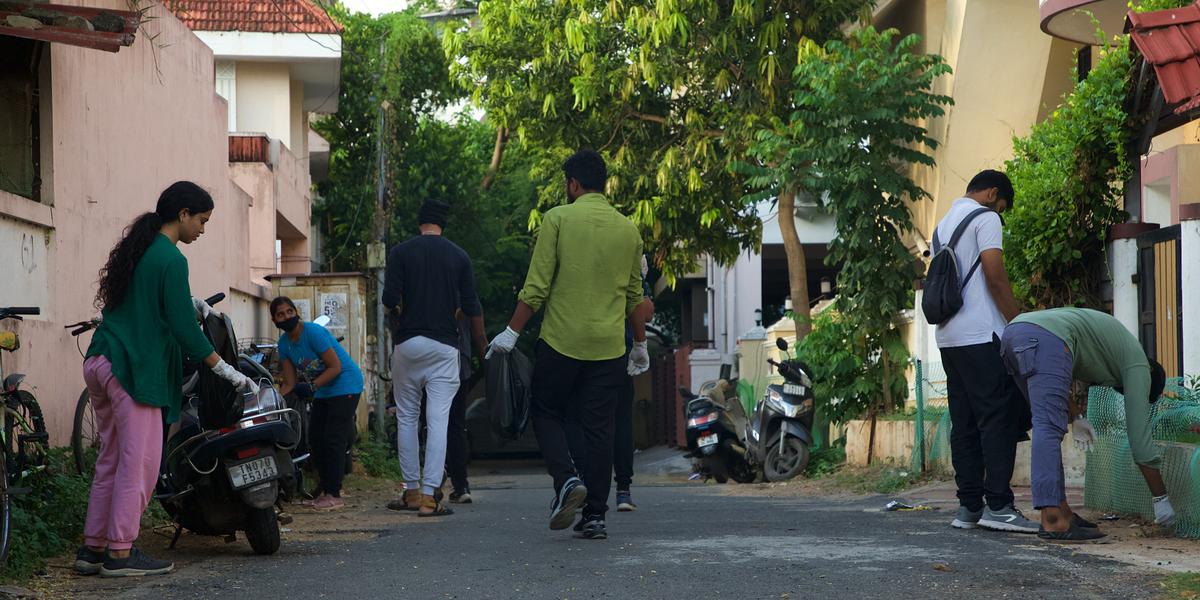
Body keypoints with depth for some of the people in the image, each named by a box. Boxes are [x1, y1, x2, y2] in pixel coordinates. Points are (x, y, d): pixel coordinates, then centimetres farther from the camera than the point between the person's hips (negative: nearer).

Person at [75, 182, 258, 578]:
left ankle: (92, 549, 15)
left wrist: (188, 301, 28)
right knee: (139, 462, -6)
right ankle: (120, 553, -5)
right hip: (134, 367, -9)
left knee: (111, 460, 13)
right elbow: (183, 328, -14)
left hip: (100, 362, 9)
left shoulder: (136, 248, 17)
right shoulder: (171, 259, -11)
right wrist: (228, 372, -8)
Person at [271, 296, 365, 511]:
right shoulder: (284, 343, 2)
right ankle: (325, 488, 17)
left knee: (333, 438, -14)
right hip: (323, 391, 8)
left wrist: (312, 386, -26)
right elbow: (290, 383, 3)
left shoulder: (313, 332, -21)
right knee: (315, 439, 5)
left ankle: (334, 494, -13)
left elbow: (335, 367, -21)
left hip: (345, 386, -8)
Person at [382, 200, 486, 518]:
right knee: (438, 420, -3)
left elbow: (390, 299, -7)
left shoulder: (401, 252, 1)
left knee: (407, 417, 12)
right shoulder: (459, 256, 5)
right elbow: (472, 308, 4)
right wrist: (481, 348, 13)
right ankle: (429, 496, -9)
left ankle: (412, 491, 14)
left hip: (408, 344, 0)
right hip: (444, 346, 0)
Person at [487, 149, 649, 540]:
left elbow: (537, 285, -8)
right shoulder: (628, 230, 9)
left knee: (547, 413, 13)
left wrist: (512, 332, -3)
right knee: (599, 427, 7)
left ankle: (566, 479, -9)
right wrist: (640, 344, 27)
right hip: (608, 347, 3)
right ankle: (595, 515, 6)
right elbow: (635, 295, 16)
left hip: (561, 340, -3)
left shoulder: (558, 219, -4)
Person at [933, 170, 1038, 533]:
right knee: (999, 419, -9)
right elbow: (995, 275, -13)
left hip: (949, 337, 9)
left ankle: (969, 507, 5)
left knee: (964, 424, 7)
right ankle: (998, 506, -14)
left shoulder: (942, 226, 23)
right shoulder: (985, 218, -3)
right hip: (982, 336, -9)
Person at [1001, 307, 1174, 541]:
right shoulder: (1138, 366, 14)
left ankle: (1060, 511, 13)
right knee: (1049, 428, -13)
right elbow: (1139, 434, 10)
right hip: (1043, 338, -9)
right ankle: (1053, 522, -21)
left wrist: (1075, 416, 29)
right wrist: (1161, 499, 14)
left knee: (1049, 428, 15)